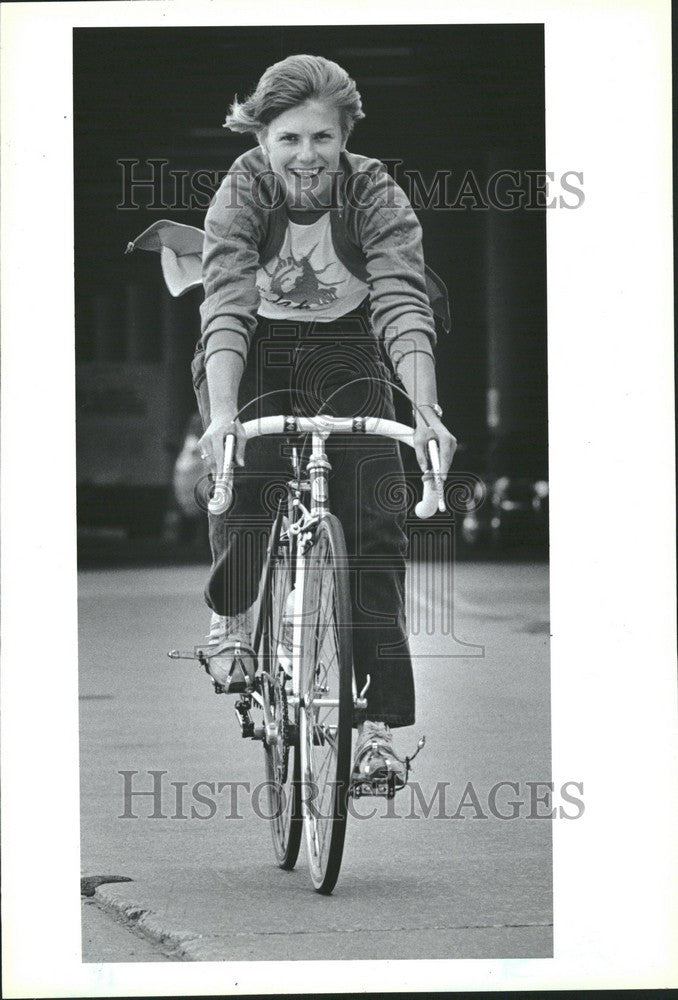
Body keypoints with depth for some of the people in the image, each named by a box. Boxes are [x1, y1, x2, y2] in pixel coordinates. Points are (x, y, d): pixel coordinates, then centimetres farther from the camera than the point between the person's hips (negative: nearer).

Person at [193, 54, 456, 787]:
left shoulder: (376, 194, -21)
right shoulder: (242, 190, -22)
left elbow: (403, 305, -31)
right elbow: (226, 305, -33)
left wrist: (426, 411, -46)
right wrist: (221, 412, -48)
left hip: (347, 353, 1)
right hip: (257, 352, -1)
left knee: (374, 526, -12)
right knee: (245, 472, -29)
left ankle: (378, 726, -11)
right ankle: (232, 617, 0)